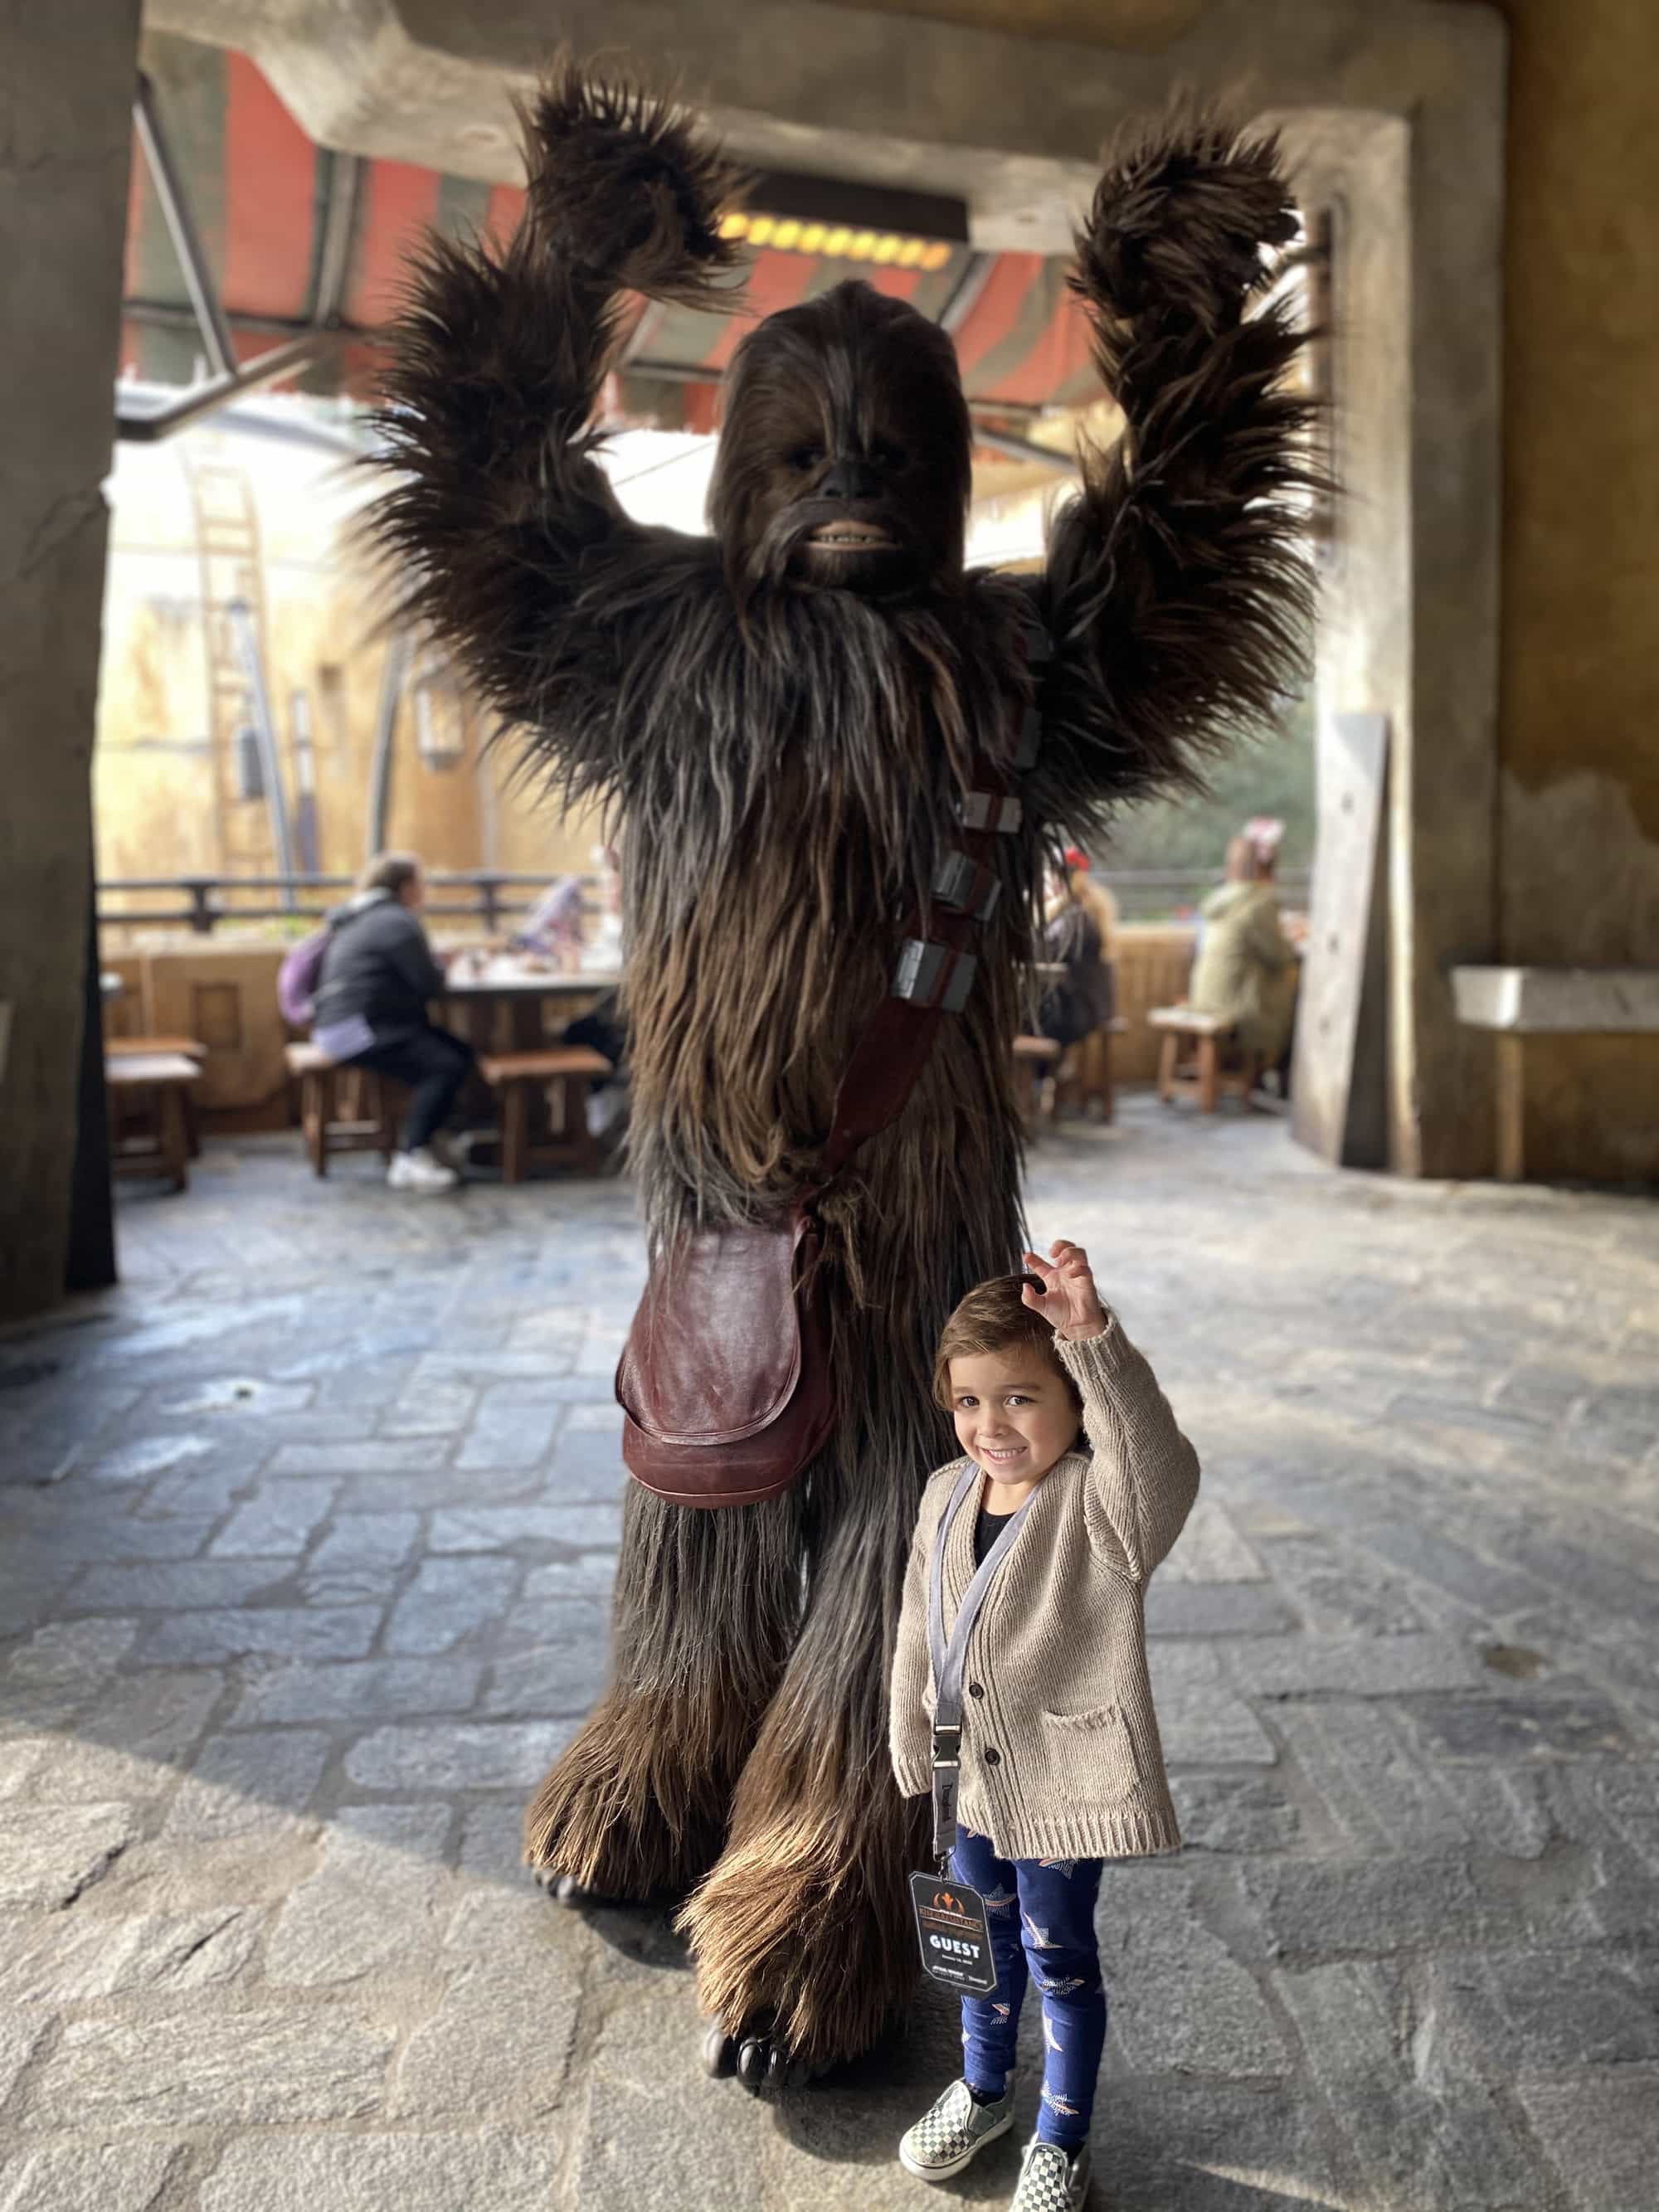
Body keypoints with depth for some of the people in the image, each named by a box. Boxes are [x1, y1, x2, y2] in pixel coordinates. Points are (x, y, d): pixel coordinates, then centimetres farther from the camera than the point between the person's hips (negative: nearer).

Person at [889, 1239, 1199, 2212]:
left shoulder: (1099, 1504, -25)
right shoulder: (948, 1494, -7)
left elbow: (1158, 1458, -51)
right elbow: (920, 1631, 3)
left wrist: (1094, 1337, -64)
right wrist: (915, 1753, 9)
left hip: (1068, 1779, -5)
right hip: (972, 1774, 6)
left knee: (1058, 1953, 14)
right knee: (986, 1934, 26)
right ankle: (985, 2092, 53)